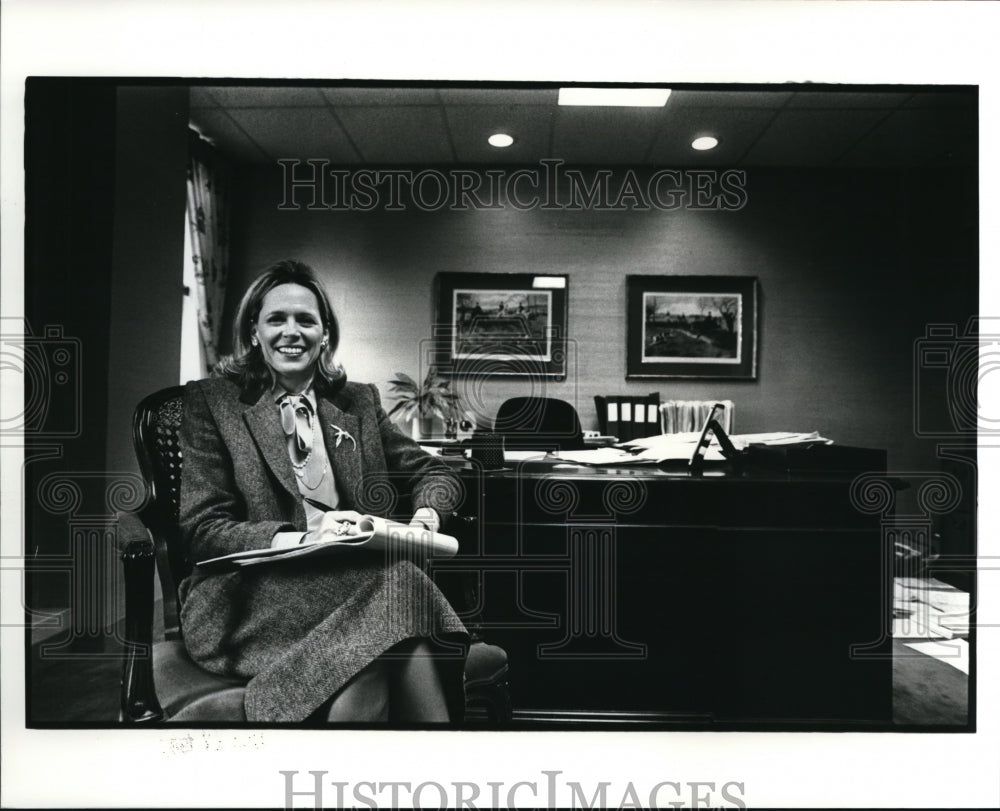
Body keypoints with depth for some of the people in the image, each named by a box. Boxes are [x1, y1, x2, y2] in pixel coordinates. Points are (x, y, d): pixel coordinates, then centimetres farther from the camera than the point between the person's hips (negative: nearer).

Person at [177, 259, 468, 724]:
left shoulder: (358, 402, 19)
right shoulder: (211, 402, 8)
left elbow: (434, 473, 22)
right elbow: (203, 529, 0)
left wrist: (427, 512, -3)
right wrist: (299, 539, -18)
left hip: (356, 577, 3)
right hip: (252, 594, -2)